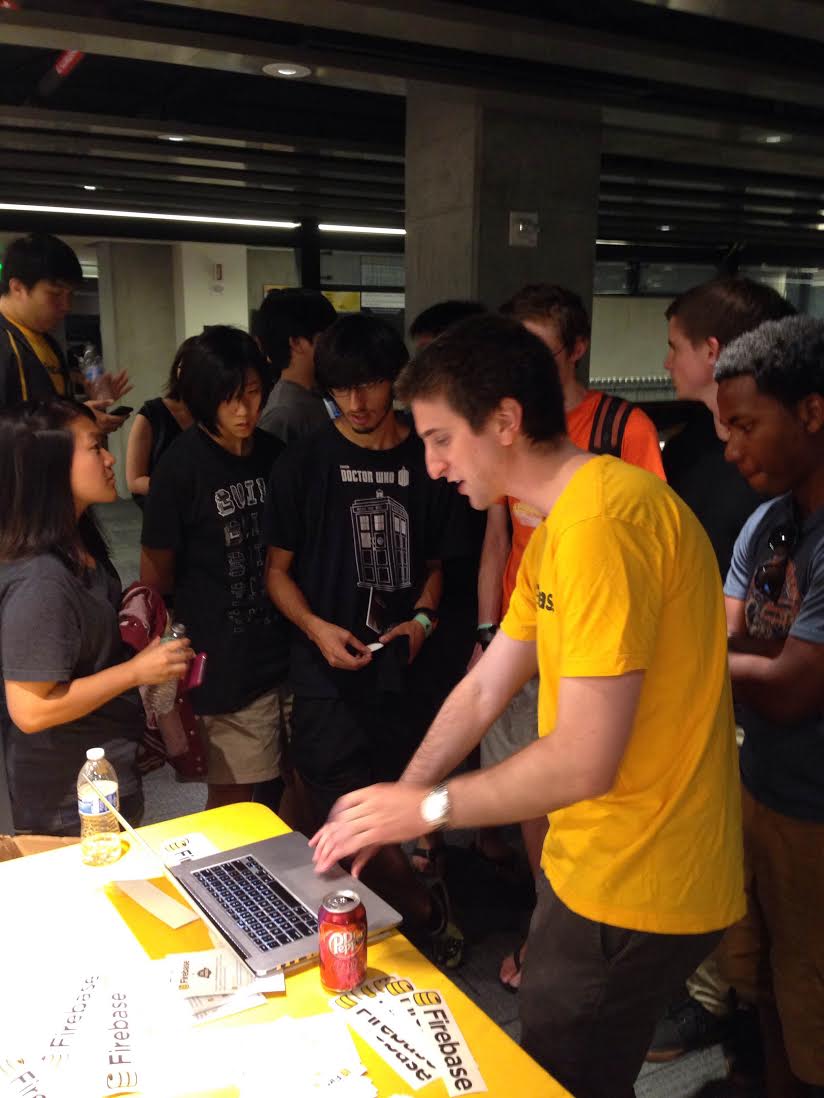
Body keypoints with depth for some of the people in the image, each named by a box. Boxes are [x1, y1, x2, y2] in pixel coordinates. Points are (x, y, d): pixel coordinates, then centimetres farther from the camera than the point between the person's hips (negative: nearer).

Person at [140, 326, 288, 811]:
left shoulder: (275, 452, 4)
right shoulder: (181, 467, -12)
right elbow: (157, 571, -5)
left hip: (286, 646, 5)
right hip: (229, 662, -5)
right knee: (236, 794, 4)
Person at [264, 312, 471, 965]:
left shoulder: (426, 460, 5)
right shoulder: (307, 461, 0)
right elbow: (278, 569, 4)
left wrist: (421, 619, -3)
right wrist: (317, 627, -12)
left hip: (406, 669, 2)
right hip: (329, 674, -1)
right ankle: (429, 912, 20)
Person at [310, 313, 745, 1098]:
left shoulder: (601, 523, -26)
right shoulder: (558, 524, 8)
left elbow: (586, 761, -27)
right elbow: (482, 689, 10)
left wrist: (426, 806, -14)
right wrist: (388, 809, 5)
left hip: (630, 893, -9)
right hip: (594, 864, 9)